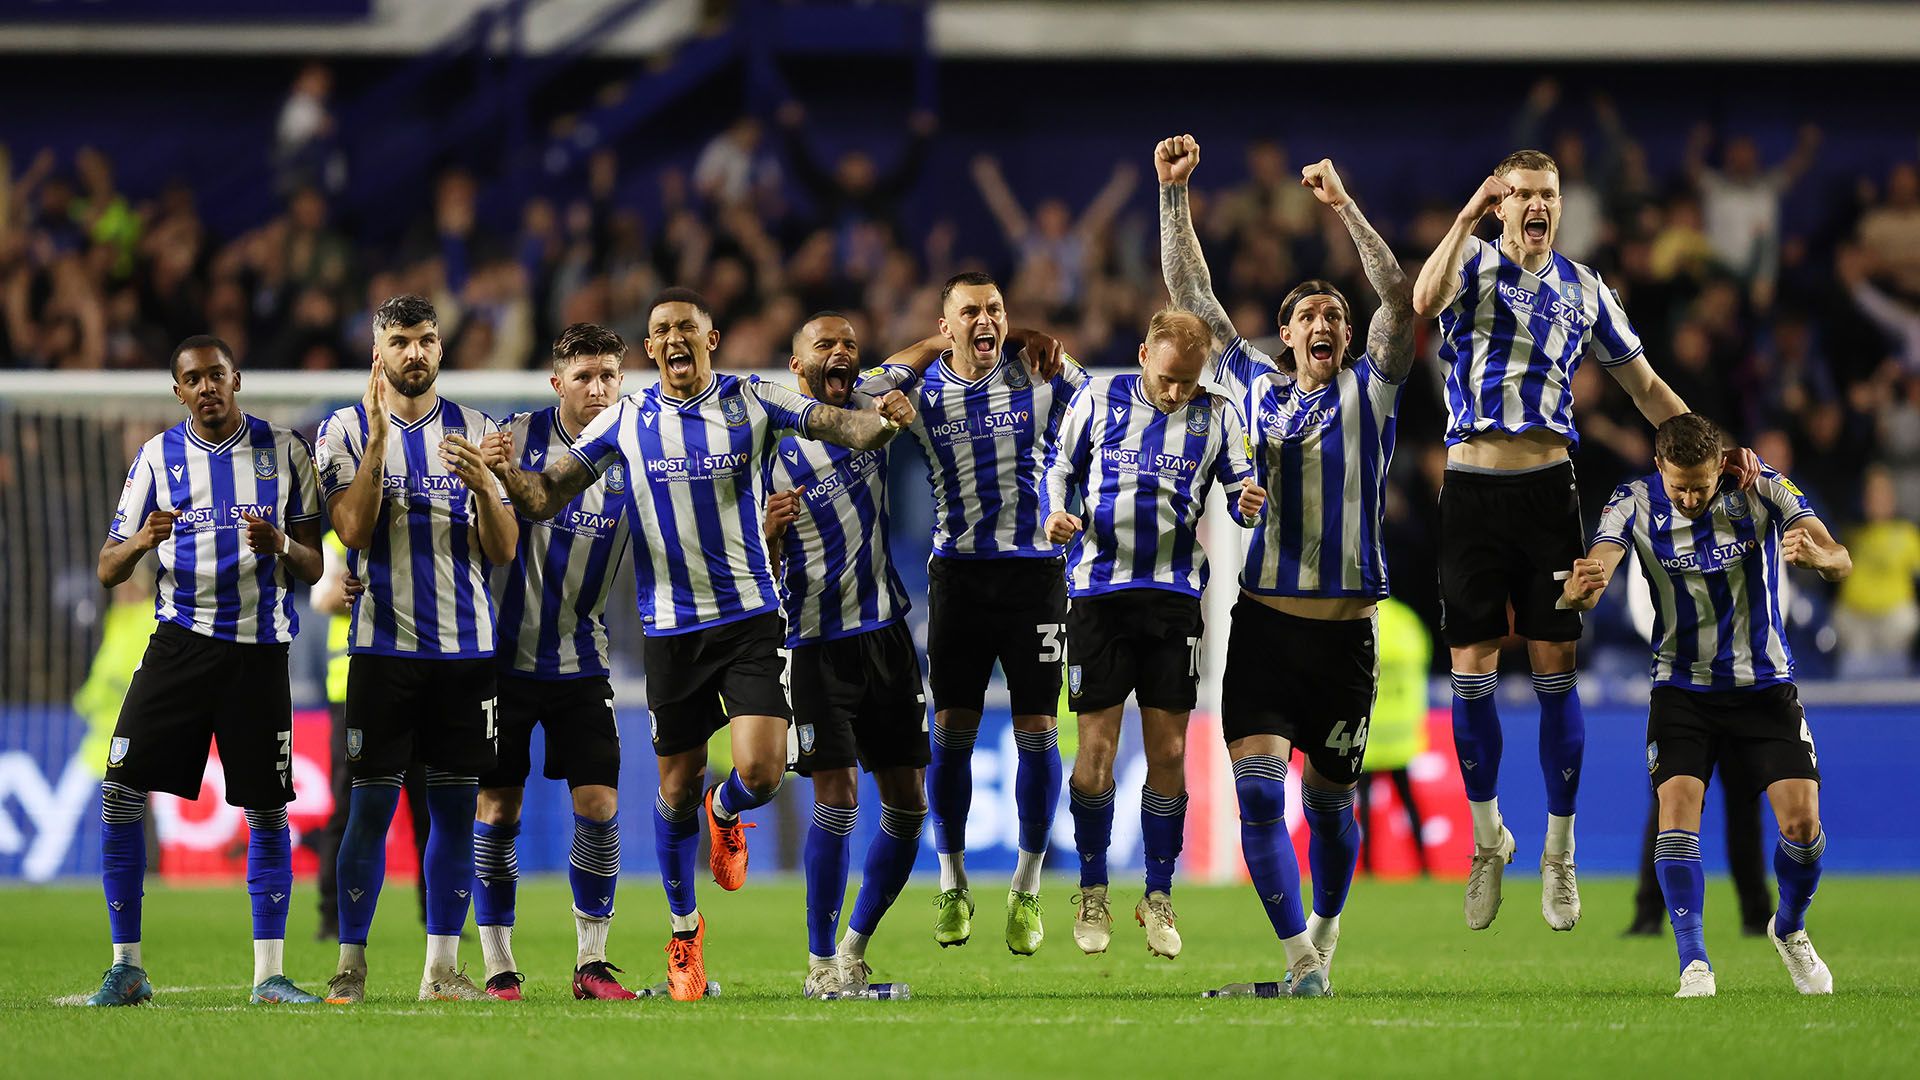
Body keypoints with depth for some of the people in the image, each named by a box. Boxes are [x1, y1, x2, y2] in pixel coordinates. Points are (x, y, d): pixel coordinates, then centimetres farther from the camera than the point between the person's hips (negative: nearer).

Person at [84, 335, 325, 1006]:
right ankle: (126, 968, -2)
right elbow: (108, 569, 7)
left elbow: (314, 566, 6)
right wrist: (142, 541, -16)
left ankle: (269, 975, 8)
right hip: (181, 640, 0)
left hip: (259, 647, 0)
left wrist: (280, 546, -16)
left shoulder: (283, 451, 5)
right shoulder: (157, 457, 6)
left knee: (267, 811, -1)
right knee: (121, 790, -10)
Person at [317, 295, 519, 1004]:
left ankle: (442, 969, 8)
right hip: (384, 646, -2)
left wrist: (481, 485, -14)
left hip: (466, 646, 3)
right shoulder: (347, 431, 3)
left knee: (455, 806, 3)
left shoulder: (475, 431, 9)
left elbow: (503, 552, 5)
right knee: (373, 804, -5)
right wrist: (378, 436, -18)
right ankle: (350, 965, 2)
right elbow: (352, 530, -11)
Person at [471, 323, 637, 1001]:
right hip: (505, 656, -2)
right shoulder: (515, 438, -6)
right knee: (497, 811, 0)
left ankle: (591, 963, 4)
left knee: (599, 805, -6)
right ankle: (497, 966, 9)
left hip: (581, 660, 2)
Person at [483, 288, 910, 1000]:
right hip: (671, 627, 1)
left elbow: (841, 426, -11)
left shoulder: (752, 403, -1)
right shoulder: (626, 420, 2)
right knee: (677, 789, 7)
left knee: (761, 771, -15)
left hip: (750, 616, -1)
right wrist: (505, 472, -20)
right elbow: (547, 496, 1)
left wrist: (881, 420, -34)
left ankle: (725, 813, 24)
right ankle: (684, 929, 28)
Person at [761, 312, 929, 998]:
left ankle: (855, 947, 20)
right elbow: (762, 572, -3)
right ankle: (820, 962, -3)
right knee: (838, 798, -12)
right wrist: (769, 532, -23)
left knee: (907, 803, 5)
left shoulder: (869, 413, 6)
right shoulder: (771, 447, -5)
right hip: (818, 643, -5)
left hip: (887, 632, 5)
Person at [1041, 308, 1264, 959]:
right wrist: (1055, 513, -12)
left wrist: (1250, 503, -17)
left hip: (1175, 597, 1)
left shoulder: (1216, 415, 5)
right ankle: (1092, 897, 11)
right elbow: (1059, 466, 9)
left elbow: (1240, 488, 7)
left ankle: (1158, 899, 13)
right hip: (1099, 592, -1)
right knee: (1096, 748, -4)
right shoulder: (1098, 398, 2)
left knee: (1168, 753, 0)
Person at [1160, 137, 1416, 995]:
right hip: (1263, 625, 1)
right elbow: (1190, 295, 12)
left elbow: (1399, 298, -9)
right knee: (1258, 789, -15)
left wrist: (1344, 206, -17)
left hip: (1346, 629, -1)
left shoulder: (1370, 391, 5)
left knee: (1328, 801, 9)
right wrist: (1174, 193, 6)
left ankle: (1326, 927, 33)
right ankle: (1300, 958, -16)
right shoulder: (1254, 386, 10)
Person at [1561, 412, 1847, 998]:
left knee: (1802, 822, -10)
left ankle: (1790, 929, 19)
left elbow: (1841, 562, -18)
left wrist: (1818, 554, -42)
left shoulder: (1763, 489, -11)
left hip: (1765, 684, 0)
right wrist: (1579, 590, -49)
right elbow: (1590, 582, -24)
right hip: (1683, 689, 0)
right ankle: (1694, 963, -15)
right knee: (1676, 811, -20)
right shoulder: (1635, 503, -11)